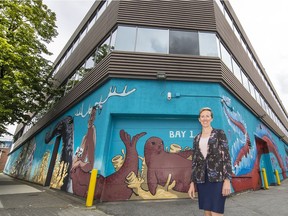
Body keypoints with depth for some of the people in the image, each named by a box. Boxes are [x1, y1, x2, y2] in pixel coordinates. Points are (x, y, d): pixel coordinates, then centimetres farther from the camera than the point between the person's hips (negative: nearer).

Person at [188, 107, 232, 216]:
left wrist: (227, 180, -13)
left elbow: (226, 156, -4)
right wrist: (192, 183, 7)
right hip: (201, 179, 4)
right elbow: (194, 161, 12)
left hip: (217, 178, -4)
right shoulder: (197, 138, 13)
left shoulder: (219, 133, 3)